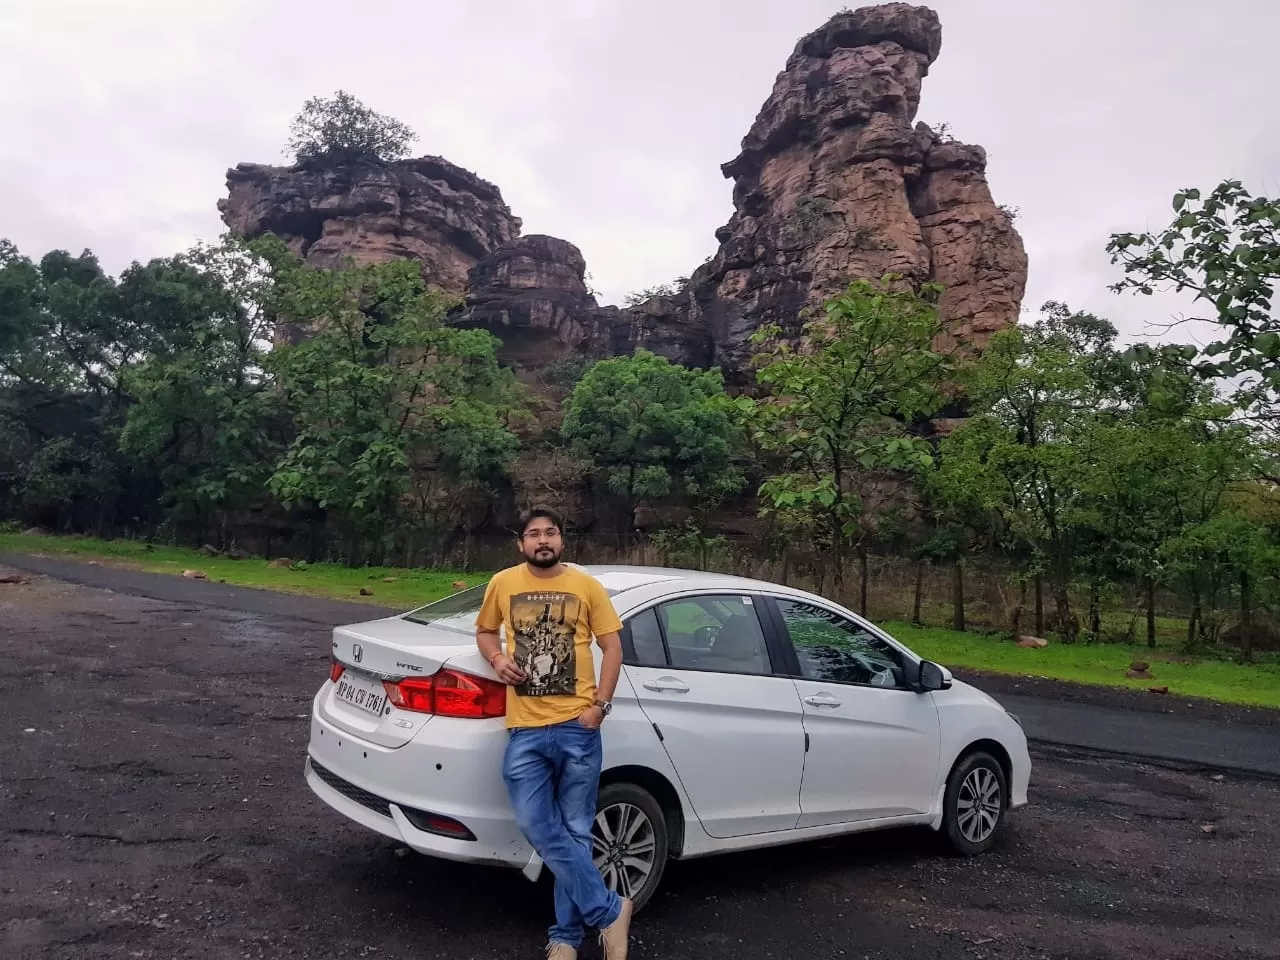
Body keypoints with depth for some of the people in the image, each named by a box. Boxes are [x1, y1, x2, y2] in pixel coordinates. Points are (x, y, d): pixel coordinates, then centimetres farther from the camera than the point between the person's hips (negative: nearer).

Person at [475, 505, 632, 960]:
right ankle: (610, 911, 12)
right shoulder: (503, 584, 6)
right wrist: (498, 659, -2)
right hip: (524, 731, 2)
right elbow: (484, 630, 20)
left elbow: (612, 646, 4)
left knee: (574, 833, 6)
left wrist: (599, 706, -6)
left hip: (577, 727, -1)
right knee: (539, 829, -5)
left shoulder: (586, 586, 2)